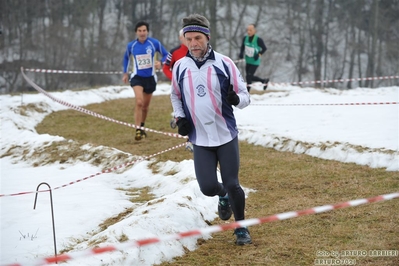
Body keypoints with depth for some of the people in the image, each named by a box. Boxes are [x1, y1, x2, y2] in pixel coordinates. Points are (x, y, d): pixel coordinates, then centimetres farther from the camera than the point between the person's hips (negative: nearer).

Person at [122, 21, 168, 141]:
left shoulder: (155, 43, -9)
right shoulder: (131, 45, -4)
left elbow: (166, 54, 0)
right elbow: (126, 57, 17)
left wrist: (161, 63, -20)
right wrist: (125, 73, 16)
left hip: (150, 78, 1)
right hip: (137, 77, -1)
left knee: (145, 106, 14)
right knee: (139, 102, -22)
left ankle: (142, 127, 37)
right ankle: (138, 130, -20)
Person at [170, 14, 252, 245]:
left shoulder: (224, 63, -8)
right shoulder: (180, 67, 0)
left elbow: (245, 96, -3)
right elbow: (175, 95, 19)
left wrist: (236, 99, -26)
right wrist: (180, 118, 3)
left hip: (226, 135, -2)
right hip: (200, 139, 2)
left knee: (232, 184, -4)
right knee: (208, 187, -4)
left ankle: (241, 227, 20)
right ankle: (224, 197, 34)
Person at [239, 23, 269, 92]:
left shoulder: (258, 40, -20)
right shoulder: (245, 38, -6)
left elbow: (264, 48, -9)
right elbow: (242, 47, 9)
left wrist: (259, 54, -24)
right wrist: (241, 54, -10)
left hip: (255, 62, -6)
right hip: (248, 61, 6)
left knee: (249, 77, -11)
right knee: (250, 77, 16)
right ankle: (264, 81, 40)